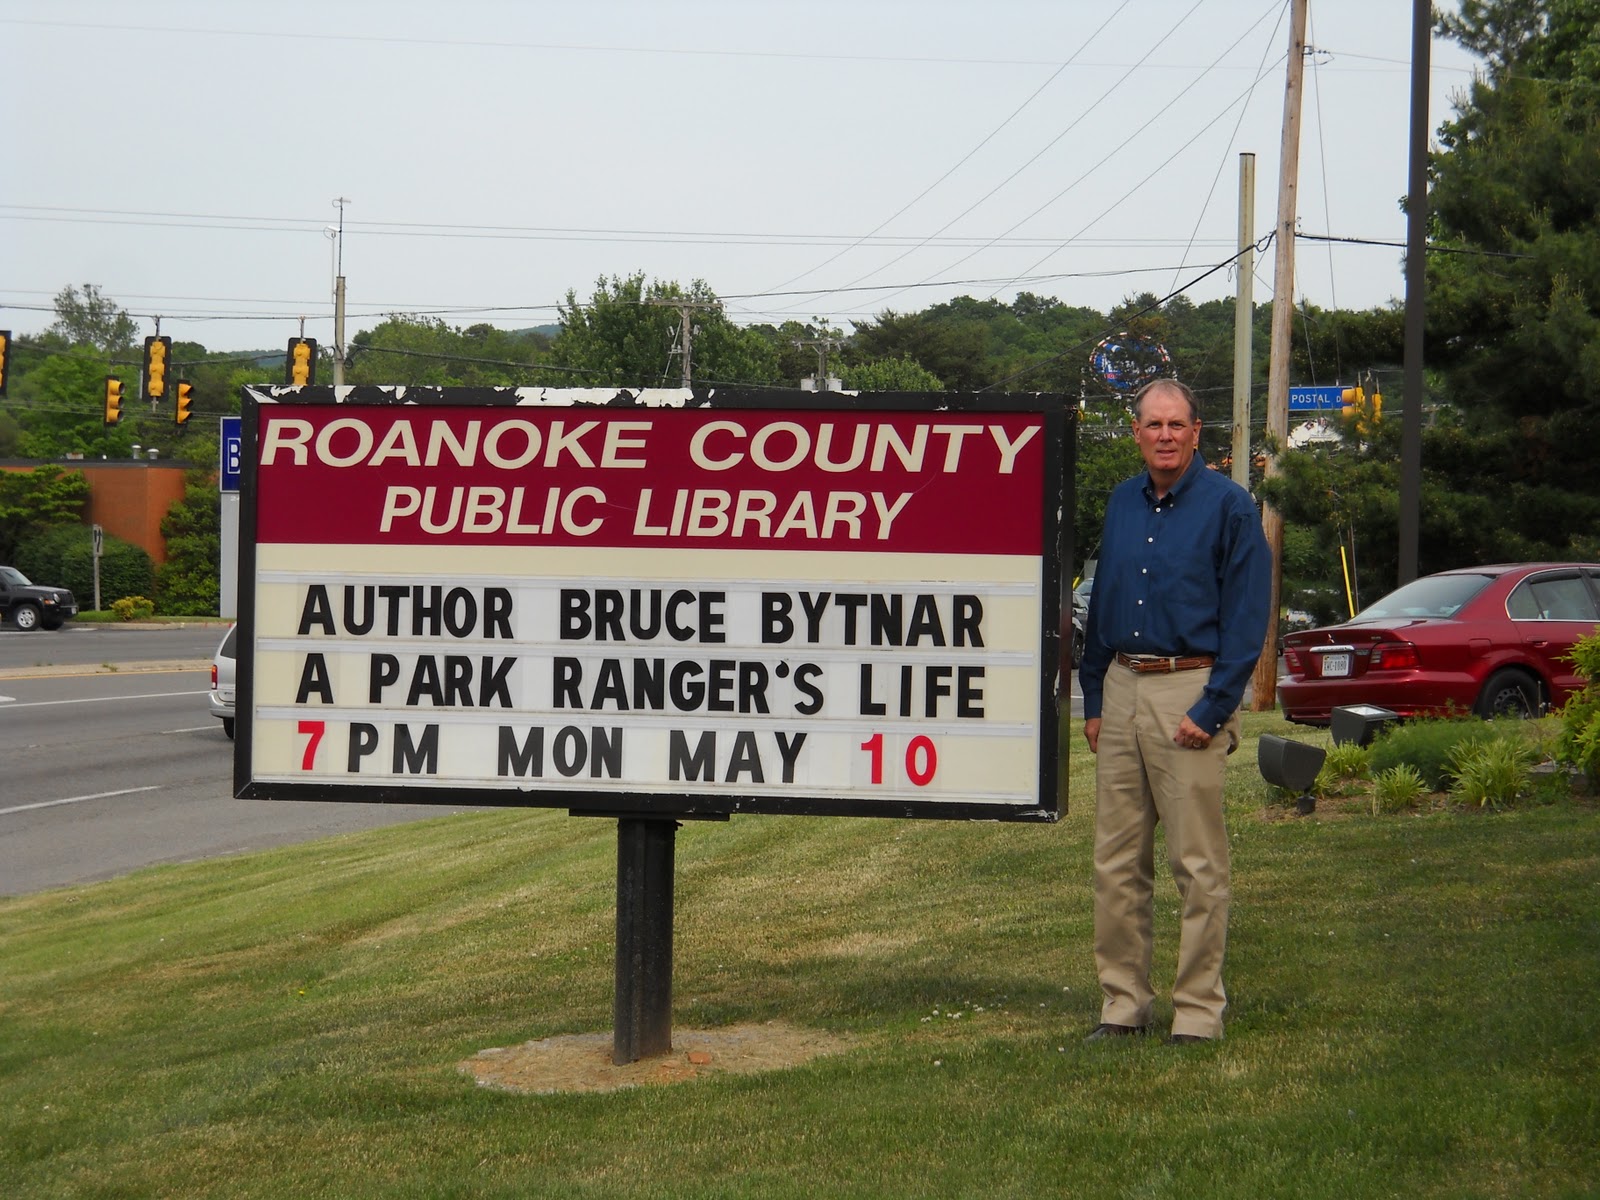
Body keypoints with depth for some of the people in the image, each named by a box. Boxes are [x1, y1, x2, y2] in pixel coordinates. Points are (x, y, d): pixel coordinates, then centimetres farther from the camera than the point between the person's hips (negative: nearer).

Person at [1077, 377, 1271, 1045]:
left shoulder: (1228, 506, -4)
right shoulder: (1122, 503, 13)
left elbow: (1246, 619, -8)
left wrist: (1211, 711, -13)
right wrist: (1093, 699, 14)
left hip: (1190, 693, -6)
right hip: (1122, 690, 6)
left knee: (1198, 864, -3)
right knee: (1116, 862, 7)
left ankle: (1198, 1013, 4)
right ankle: (1122, 1003, 15)